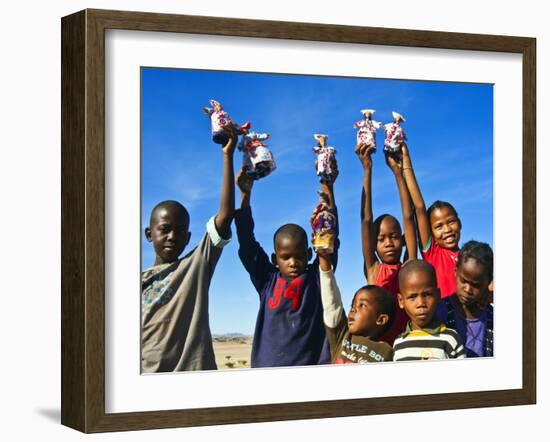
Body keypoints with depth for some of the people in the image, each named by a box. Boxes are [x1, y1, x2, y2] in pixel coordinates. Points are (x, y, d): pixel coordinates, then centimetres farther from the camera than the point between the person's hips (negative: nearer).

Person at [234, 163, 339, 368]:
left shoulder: (317, 278, 7)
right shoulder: (267, 280, 11)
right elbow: (247, 244, 6)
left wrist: (328, 190, -6)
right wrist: (245, 194, 0)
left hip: (311, 370, -1)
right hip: (267, 368, 1)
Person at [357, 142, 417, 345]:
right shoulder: (374, 270, 10)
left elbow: (408, 217, 7)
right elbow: (366, 220, 6)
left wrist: (397, 170, 8)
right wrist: (367, 169, 5)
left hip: (407, 340, 0)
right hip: (378, 343, 0)